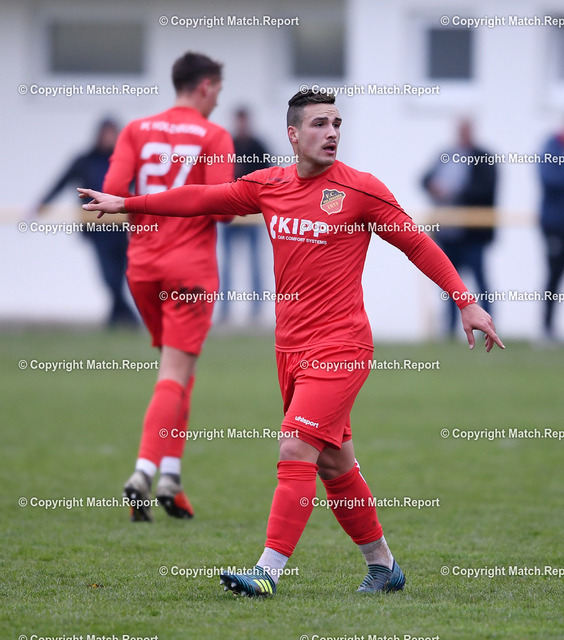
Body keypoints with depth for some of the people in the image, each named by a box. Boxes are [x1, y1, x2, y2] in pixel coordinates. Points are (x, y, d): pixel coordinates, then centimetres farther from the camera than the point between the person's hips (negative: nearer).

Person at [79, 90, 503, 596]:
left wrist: (466, 300, -5)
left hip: (340, 347, -6)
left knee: (296, 448, -16)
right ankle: (383, 565, 25)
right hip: (291, 346, 6)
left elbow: (417, 243, -1)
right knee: (334, 463, 12)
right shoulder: (269, 186, 7)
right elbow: (203, 199, 15)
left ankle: (269, 571, -16)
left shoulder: (360, 189, -6)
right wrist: (125, 203, 18)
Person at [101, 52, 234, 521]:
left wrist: (145, 213, 13)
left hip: (142, 264, 5)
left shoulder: (137, 130, 6)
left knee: (177, 369, 19)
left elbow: (113, 190, -5)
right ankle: (145, 471, -20)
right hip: (191, 265, -5)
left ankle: (170, 472, 14)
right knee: (175, 373, -5)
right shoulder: (214, 137, -5)